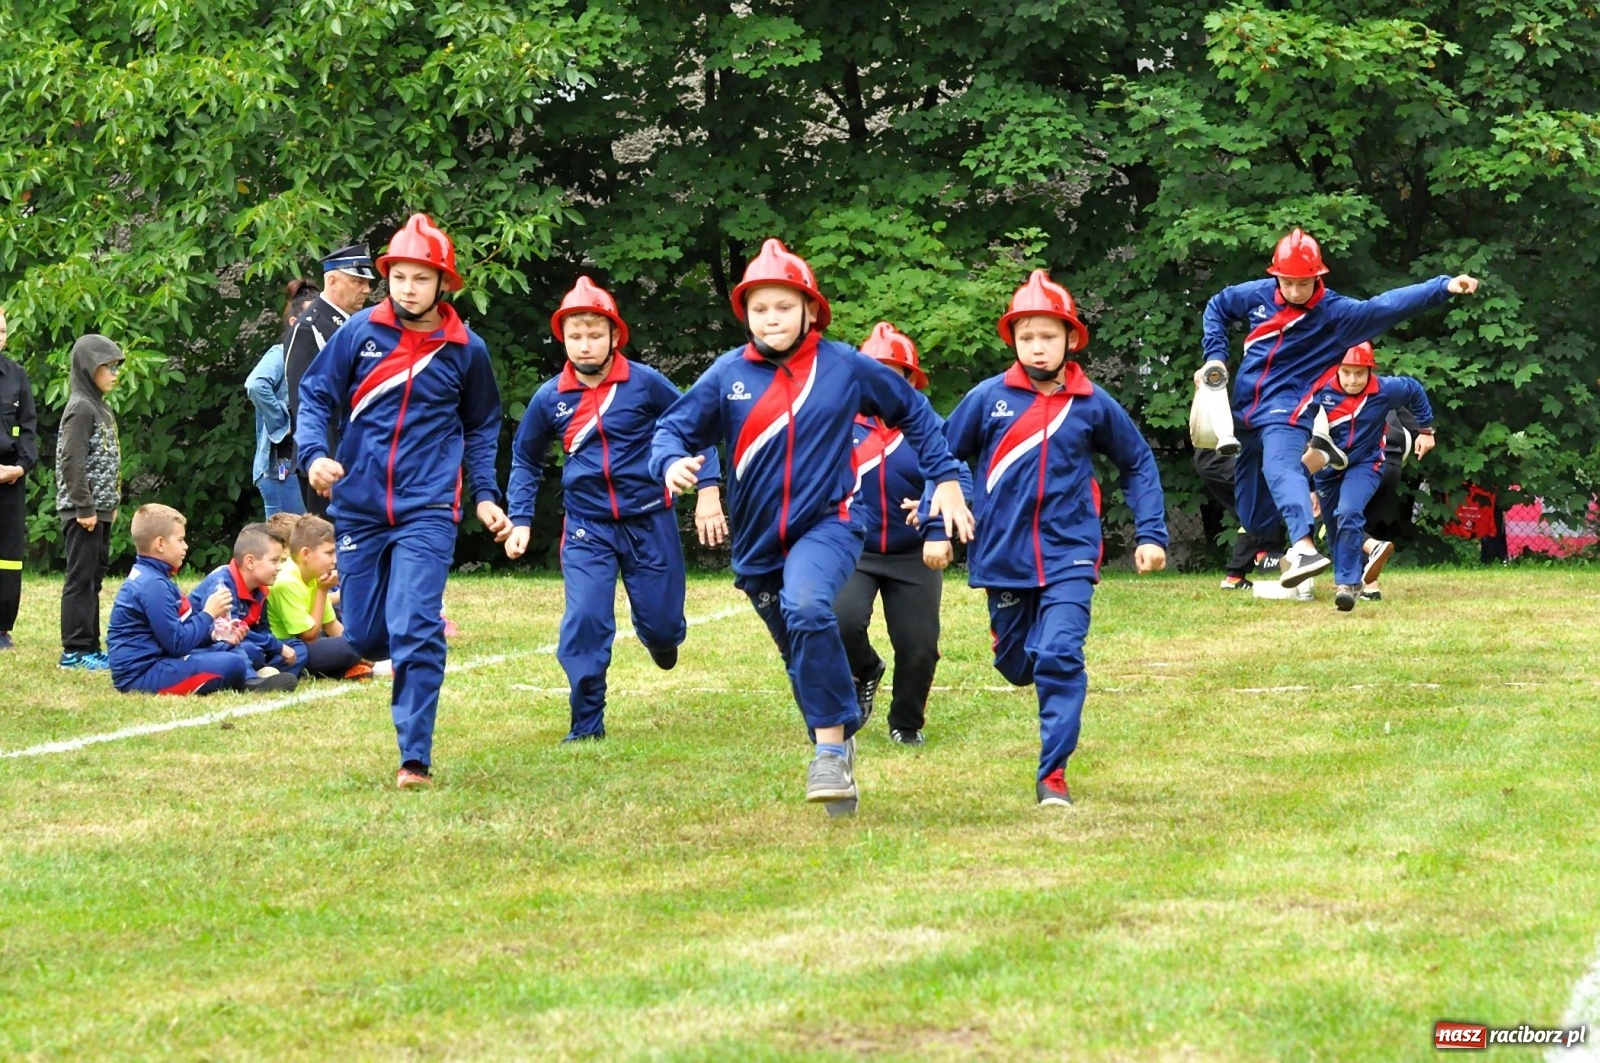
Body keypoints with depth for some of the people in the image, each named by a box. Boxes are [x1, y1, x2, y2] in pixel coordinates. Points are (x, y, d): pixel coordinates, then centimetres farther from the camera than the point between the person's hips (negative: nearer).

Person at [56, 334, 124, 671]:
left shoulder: (101, 408, 16)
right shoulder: (81, 408, -13)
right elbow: (72, 461, -19)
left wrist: (111, 503, 16)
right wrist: (84, 507, -20)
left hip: (100, 510, 9)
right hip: (83, 511, -9)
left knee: (94, 577, 11)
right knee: (81, 578, -6)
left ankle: (88, 646, 15)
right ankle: (75, 650, -4)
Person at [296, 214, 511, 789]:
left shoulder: (466, 350, 3)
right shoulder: (359, 332, 0)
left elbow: (481, 428, 16)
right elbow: (315, 397, 4)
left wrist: (486, 495, 7)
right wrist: (313, 454, -13)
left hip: (427, 510, -2)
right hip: (359, 506, 2)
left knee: (415, 632, -15)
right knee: (365, 637, 6)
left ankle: (415, 757, -11)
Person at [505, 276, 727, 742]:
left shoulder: (645, 383, -8)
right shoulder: (550, 398, -2)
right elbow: (525, 460, 14)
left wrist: (708, 492, -6)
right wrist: (520, 520, 6)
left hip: (650, 522, -1)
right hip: (587, 528, 1)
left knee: (660, 625, 6)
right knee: (584, 622, -14)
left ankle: (661, 635, 45)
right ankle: (586, 724, -2)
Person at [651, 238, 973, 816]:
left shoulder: (845, 366, -3)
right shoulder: (728, 374, -2)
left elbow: (914, 411, 11)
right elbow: (674, 427, 1)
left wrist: (945, 478, 8)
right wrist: (672, 462, -23)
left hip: (827, 524, -4)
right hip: (758, 541, 4)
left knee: (807, 607, -33)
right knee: (803, 660, 13)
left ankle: (831, 746, -27)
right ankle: (839, 750, 33)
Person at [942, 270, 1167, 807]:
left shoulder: (1093, 404, -1)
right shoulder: (988, 398, -3)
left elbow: (1139, 464, 12)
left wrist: (1151, 534, 6)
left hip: (1069, 555, -1)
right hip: (1003, 556, 1)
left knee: (1060, 657, -17)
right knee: (1016, 664, 14)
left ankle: (1053, 774, -12)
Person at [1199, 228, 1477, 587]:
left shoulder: (1334, 313, -9)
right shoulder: (1257, 295, 1)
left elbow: (1388, 306, -19)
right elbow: (1217, 307, 19)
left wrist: (1443, 287, -29)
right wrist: (1215, 356, 8)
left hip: (1287, 408, -5)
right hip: (1245, 409, 5)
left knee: (1280, 468, -36)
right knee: (1253, 516, 9)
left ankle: (1303, 548, -55)